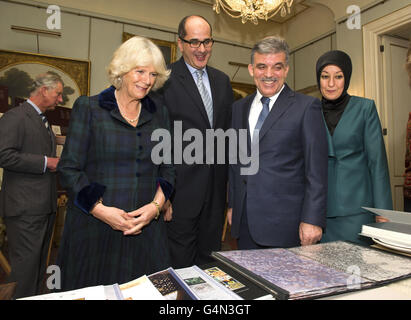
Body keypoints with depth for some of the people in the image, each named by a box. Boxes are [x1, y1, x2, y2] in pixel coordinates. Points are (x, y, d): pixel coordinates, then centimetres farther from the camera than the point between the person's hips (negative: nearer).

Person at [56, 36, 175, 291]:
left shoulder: (160, 114, 10)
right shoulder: (88, 108, 0)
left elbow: (167, 169, 10)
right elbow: (69, 168, -3)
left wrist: (156, 205, -7)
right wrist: (101, 210, -14)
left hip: (146, 228, 3)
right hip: (94, 227, -2)